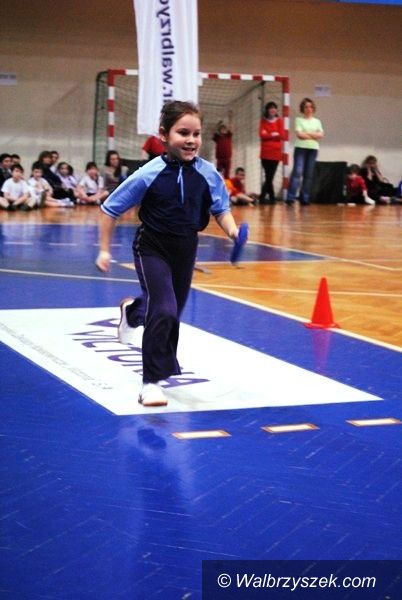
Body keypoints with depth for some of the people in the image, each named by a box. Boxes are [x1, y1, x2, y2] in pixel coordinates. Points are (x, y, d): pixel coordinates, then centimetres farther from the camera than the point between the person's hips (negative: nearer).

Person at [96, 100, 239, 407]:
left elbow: (221, 210, 0)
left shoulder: (208, 174, -15)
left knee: (173, 312, 21)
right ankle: (152, 382, -6)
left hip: (186, 249, 4)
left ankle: (132, 311, 56)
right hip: (152, 249, -4)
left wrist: (233, 230, -20)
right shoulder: (150, 174, -21)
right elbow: (110, 208, -11)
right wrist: (104, 249, -10)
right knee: (164, 311, -19)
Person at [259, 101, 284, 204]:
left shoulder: (279, 121, 4)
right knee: (268, 176, -4)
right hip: (266, 152, 0)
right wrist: (273, 134, -6)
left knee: (270, 176, 1)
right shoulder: (263, 121, 6)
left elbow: (282, 135, -5)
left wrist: (268, 135, -5)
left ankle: (263, 197, 7)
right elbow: (262, 135, -5)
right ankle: (271, 198, 0)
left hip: (276, 152, 0)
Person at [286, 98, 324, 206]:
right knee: (297, 172, -14)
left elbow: (320, 135, 3)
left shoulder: (317, 121, 15)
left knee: (309, 175, 1)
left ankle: (305, 198, 6)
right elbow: (299, 134, -7)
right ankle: (290, 198, -17)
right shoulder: (299, 120, 6)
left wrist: (306, 133, -6)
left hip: (313, 149, 4)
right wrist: (313, 135, -3)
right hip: (301, 148, -4)